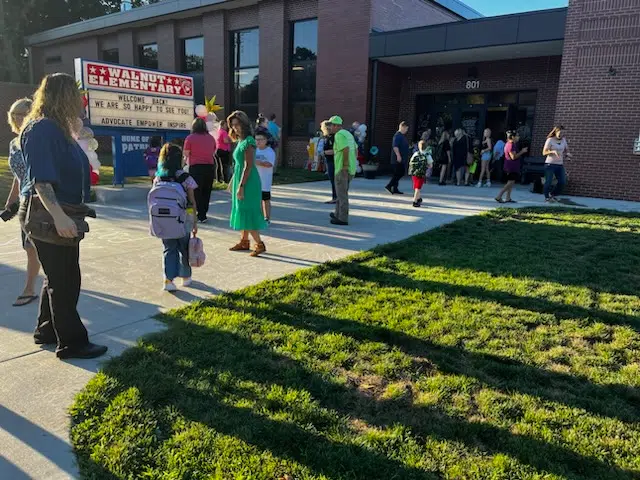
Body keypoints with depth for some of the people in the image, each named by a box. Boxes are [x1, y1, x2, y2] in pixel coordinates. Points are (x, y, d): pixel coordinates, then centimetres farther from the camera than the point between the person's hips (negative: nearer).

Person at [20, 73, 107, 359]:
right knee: (64, 281, -1)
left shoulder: (57, 129, 13)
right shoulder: (41, 129, -17)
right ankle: (71, 342, 10)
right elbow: (40, 179, -25)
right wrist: (58, 216, -33)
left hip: (62, 217, 10)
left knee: (60, 278, 18)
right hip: (50, 218, -10)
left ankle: (46, 331, 33)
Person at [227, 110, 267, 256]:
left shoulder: (248, 141, -16)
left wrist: (241, 186, -22)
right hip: (239, 180, 10)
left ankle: (260, 244, 0)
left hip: (248, 182, -10)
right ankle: (244, 242, 25)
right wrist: (232, 183, 19)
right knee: (242, 211, 15)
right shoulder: (240, 141, 13)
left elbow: (248, 166, -21)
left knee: (247, 212, -7)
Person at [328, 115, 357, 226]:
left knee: (342, 193, -3)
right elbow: (355, 148, 19)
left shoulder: (339, 135, -13)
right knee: (342, 192, 20)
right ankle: (338, 214, 30)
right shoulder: (347, 133, 16)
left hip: (343, 169, -9)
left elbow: (346, 149, -25)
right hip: (351, 168, 9)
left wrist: (345, 165, -23)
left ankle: (343, 219, 1)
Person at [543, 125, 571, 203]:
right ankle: (547, 197, 14)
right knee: (549, 182, -3)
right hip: (550, 164, -5)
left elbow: (566, 149, 21)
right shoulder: (550, 140, -7)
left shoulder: (563, 140, 10)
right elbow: (544, 152, -11)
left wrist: (567, 154, -2)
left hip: (560, 164, 5)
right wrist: (553, 151, -27)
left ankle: (552, 194, 19)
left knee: (562, 182, 0)